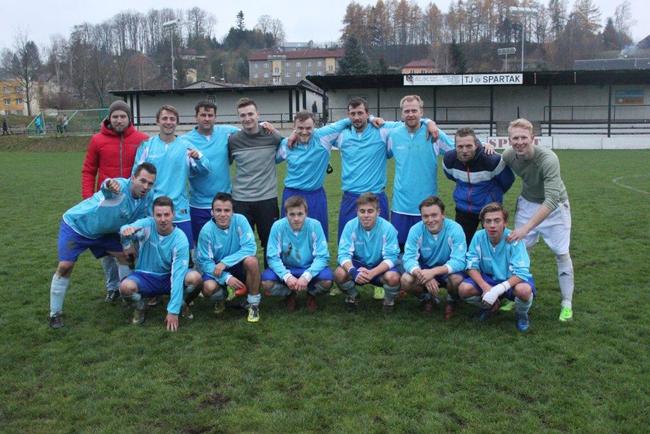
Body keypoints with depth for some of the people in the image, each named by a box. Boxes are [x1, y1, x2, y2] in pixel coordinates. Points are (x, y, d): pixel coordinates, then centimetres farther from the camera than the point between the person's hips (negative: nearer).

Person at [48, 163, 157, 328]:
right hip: (75, 224, -6)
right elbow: (106, 189, -63)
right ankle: (55, 313, 2)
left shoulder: (147, 198, -15)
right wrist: (109, 184, -83)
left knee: (125, 255, 3)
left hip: (102, 232, 7)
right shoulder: (120, 186, -36)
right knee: (65, 266, -14)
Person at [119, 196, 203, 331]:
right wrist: (126, 230, -64)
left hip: (168, 278, 0)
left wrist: (173, 311, -27)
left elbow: (178, 275, -23)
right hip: (145, 277, 0)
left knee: (195, 277, -29)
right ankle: (140, 307, 3)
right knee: (125, 286, -32)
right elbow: (127, 230, -37)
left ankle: (181, 305, 4)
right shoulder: (147, 225, -15)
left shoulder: (180, 240, -19)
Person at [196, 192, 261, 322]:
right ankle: (221, 298, 10)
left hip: (238, 267, 0)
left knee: (251, 260, -33)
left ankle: (254, 303, -11)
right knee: (208, 288, -31)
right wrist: (226, 278, -29)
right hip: (217, 269, 0)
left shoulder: (240, 220, -18)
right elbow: (204, 262, -15)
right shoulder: (207, 231, -18)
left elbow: (250, 247, -24)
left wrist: (225, 262, -29)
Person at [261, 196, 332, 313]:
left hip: (309, 269, -1)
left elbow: (322, 256, -19)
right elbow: (273, 257, -17)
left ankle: (311, 294, 7)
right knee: (266, 282, -27)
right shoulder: (278, 226, -18)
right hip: (286, 269, 1)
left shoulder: (315, 225, -19)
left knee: (327, 280, -31)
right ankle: (290, 294, 8)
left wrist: (306, 276, -34)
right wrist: (287, 276, -34)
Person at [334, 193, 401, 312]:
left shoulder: (387, 228, -20)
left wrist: (371, 273, -38)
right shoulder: (350, 226, -16)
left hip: (380, 267, -1)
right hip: (358, 264, 2)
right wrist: (353, 271, -41)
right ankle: (353, 296, 7)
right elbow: (344, 254, -19)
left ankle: (389, 300, 3)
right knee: (339, 274, -28)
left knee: (393, 277, -33)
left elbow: (391, 257, -21)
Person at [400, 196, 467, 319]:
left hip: (448, 270, -1)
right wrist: (424, 276, -42)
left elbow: (459, 262, -29)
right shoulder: (415, 230, -18)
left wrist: (433, 272, -44)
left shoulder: (455, 229, -23)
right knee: (406, 280, -26)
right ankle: (426, 298, 9)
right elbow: (409, 258, -22)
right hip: (425, 268, 2)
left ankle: (451, 301, 4)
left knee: (457, 279, -34)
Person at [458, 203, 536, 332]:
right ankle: (490, 306, 11)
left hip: (512, 280, -3)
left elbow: (521, 273, -30)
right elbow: (472, 266, -12)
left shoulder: (513, 239, -25)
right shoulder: (478, 237, -15)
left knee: (524, 290, -37)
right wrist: (485, 287, -29)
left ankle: (521, 315, 1)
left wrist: (498, 289, -42)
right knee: (464, 289, -23)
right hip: (488, 278, 3)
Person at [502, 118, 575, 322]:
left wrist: (526, 227, -46)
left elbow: (551, 200, -41)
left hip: (554, 206, -4)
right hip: (527, 203, 4)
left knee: (561, 253, -1)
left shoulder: (548, 159, -35)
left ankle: (567, 304, 12)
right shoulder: (508, 155, -18)